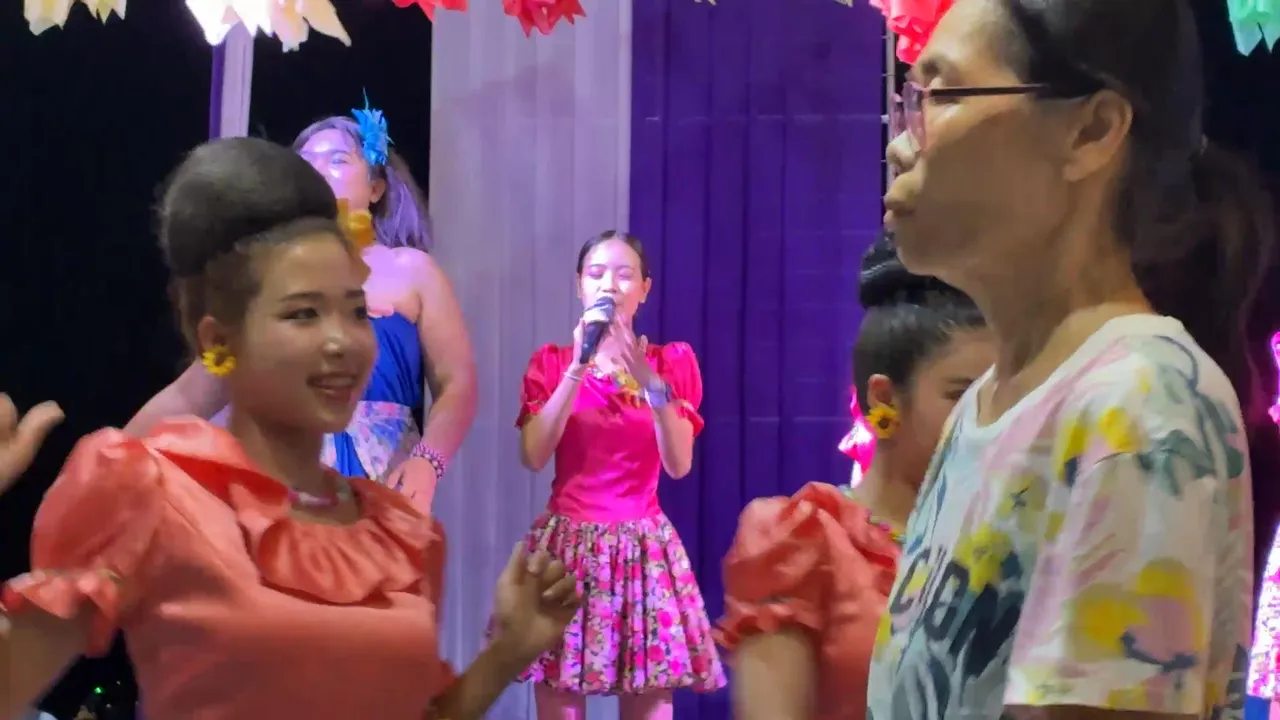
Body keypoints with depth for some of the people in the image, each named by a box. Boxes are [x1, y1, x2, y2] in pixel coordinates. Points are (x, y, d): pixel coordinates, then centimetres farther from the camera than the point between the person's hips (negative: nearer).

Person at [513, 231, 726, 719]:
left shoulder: (673, 362, 5)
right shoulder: (551, 362, 5)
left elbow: (679, 465, -7)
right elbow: (533, 457, -9)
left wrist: (650, 383, -18)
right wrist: (578, 370, -14)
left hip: (644, 546, 0)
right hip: (567, 542, 0)